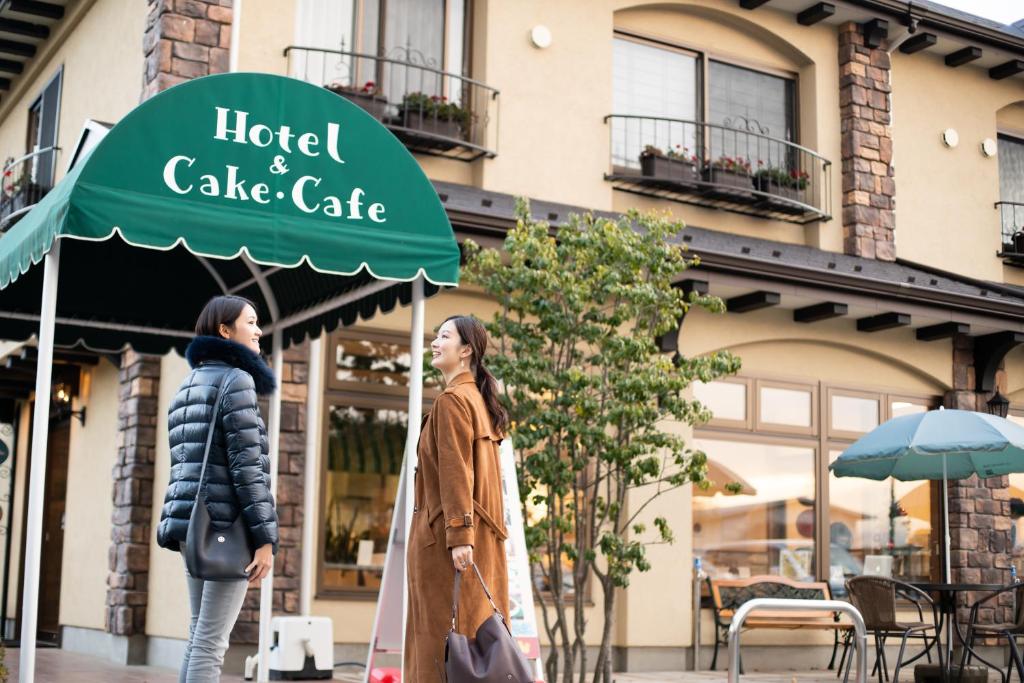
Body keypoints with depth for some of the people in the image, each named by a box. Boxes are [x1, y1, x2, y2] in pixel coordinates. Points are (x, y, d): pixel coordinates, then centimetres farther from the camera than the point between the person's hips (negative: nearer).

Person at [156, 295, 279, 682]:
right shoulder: (235, 379, -7)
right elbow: (246, 464, -15)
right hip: (226, 526, -9)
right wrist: (265, 537, -16)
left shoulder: (190, 383, 20)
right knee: (210, 643, -8)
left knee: (199, 638, 11)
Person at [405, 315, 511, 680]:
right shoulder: (478, 398, 17)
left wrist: (458, 536, -22)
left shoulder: (452, 400, -11)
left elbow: (456, 472, -18)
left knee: (445, 636, -6)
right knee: (478, 630, 9)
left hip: (446, 537, -9)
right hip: (484, 536, 9)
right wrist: (467, 533, 20)